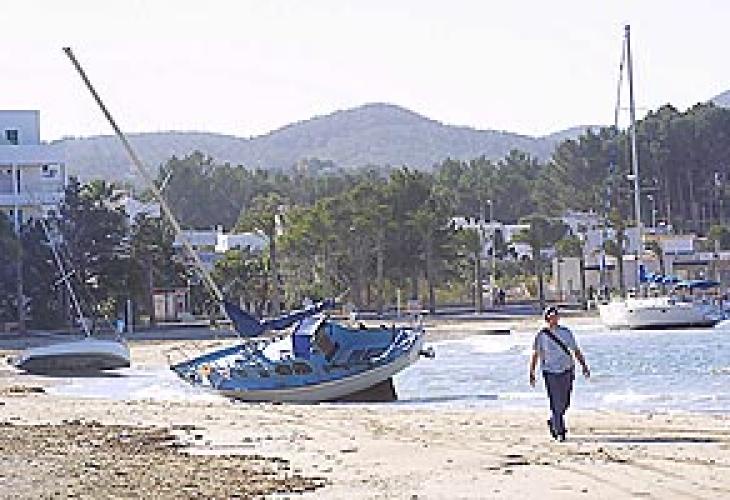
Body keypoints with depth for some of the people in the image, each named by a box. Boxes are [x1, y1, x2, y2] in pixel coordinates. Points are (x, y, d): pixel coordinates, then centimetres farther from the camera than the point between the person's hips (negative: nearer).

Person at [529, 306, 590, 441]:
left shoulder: (566, 332, 8)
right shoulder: (541, 335, 1)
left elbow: (576, 351, 13)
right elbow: (535, 355, 3)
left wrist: (584, 365, 4)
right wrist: (532, 374, -3)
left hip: (567, 371, 3)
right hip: (550, 372, -3)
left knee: (565, 403, 5)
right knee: (555, 403, -8)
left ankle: (552, 422, 31)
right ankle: (559, 431, -2)